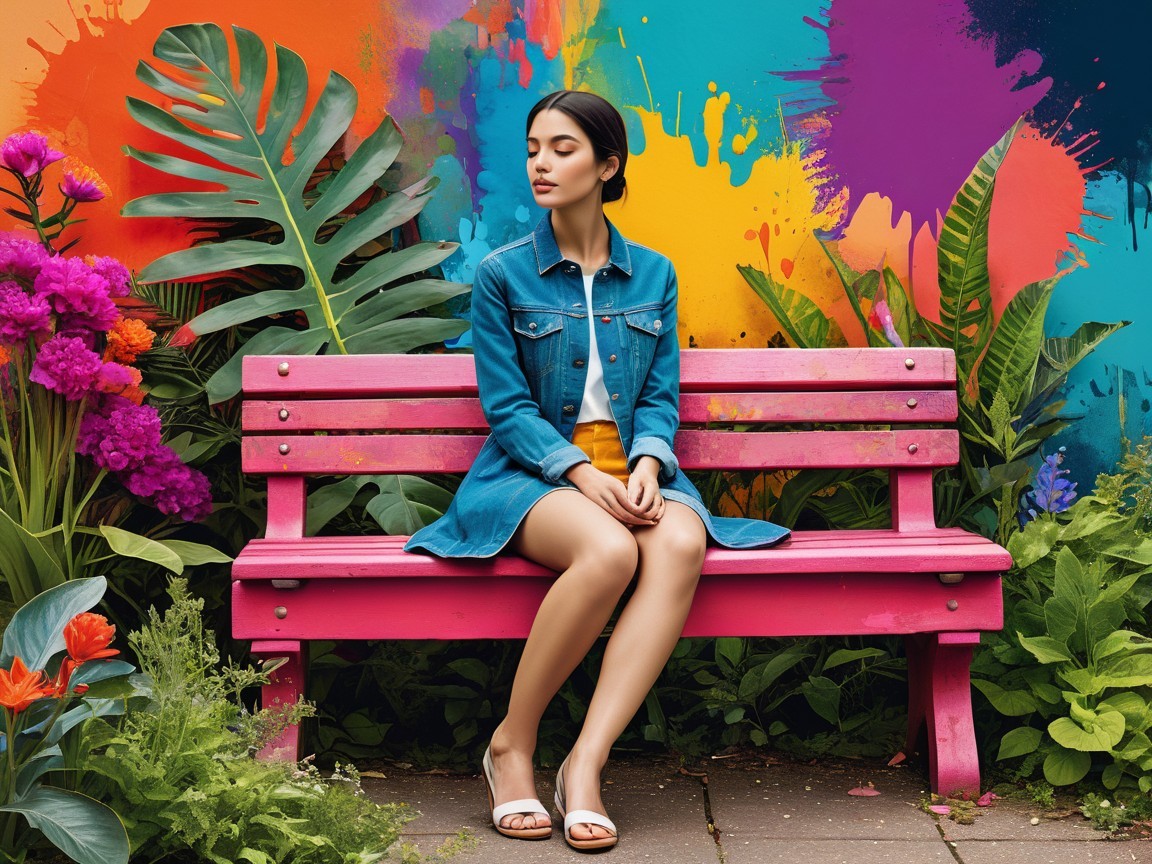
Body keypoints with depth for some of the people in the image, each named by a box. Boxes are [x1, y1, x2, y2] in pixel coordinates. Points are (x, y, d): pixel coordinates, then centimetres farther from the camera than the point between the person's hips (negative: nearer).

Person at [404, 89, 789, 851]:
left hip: (630, 468, 3)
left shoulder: (654, 275, 13)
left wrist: (646, 465, -13)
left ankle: (586, 763, -33)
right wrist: (584, 474, -18)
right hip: (532, 474, -3)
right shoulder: (503, 274, 4)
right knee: (610, 551, -36)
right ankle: (513, 744, -17)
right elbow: (508, 408, -2)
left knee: (681, 543, -33)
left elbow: (661, 395, 9)